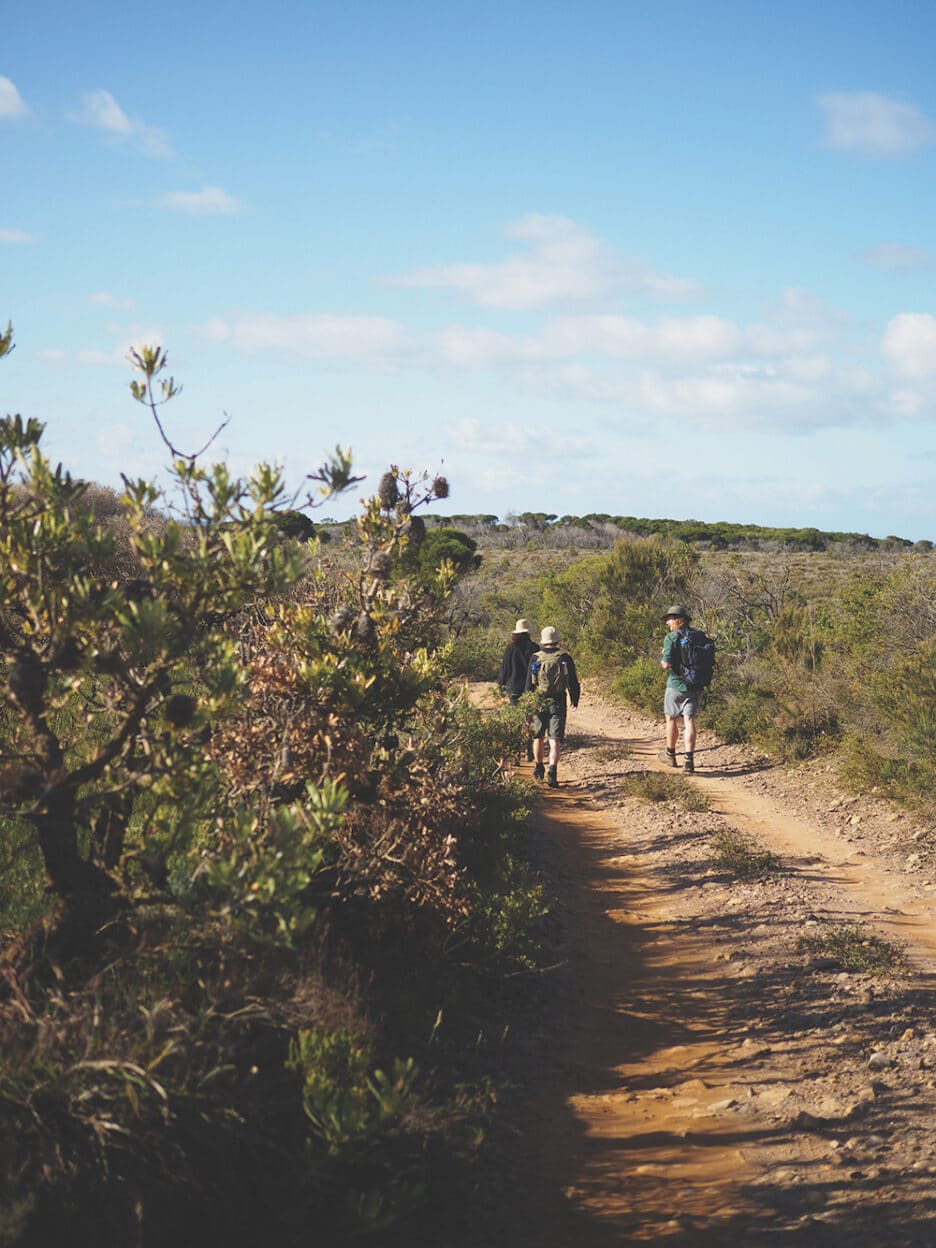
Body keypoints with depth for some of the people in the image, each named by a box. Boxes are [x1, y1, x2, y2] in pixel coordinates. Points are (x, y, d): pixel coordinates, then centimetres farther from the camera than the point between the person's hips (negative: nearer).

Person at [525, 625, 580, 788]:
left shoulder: (535, 659, -4)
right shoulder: (565, 659, -4)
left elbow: (529, 684, -2)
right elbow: (573, 683, 1)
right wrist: (574, 700, 18)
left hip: (538, 703, 1)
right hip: (558, 704, -1)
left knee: (538, 737, 19)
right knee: (555, 740, -4)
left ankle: (539, 768, 32)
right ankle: (552, 771, -23)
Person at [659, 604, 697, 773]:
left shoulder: (671, 637, -12)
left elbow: (667, 663, -21)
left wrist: (662, 662, 0)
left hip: (676, 684, -4)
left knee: (671, 719, 14)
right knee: (689, 721, 1)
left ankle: (670, 755, 28)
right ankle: (689, 759, -9)